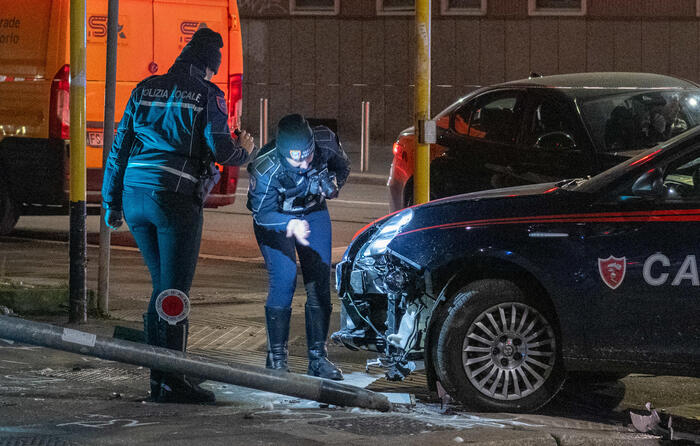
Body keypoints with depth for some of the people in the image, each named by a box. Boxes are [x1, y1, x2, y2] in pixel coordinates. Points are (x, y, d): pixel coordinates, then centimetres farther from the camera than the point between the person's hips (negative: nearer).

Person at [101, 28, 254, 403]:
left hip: (134, 195, 6)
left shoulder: (145, 90, 15)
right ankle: (172, 382, -7)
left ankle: (157, 378, 15)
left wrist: (111, 201, 19)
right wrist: (243, 151, 16)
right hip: (175, 199, -6)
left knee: (162, 286, 16)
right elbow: (220, 149, -7)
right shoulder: (207, 95, -1)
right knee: (175, 290, -4)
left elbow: (119, 147, 14)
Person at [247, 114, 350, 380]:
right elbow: (262, 214, -29)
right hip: (273, 215, -4)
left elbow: (342, 166, -1)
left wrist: (334, 184, -21)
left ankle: (318, 357, 3)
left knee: (319, 283, -4)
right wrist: (291, 225, -47)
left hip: (313, 211, 4)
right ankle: (276, 357, -9)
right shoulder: (267, 169, -36)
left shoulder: (326, 143, -25)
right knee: (283, 280, -19)